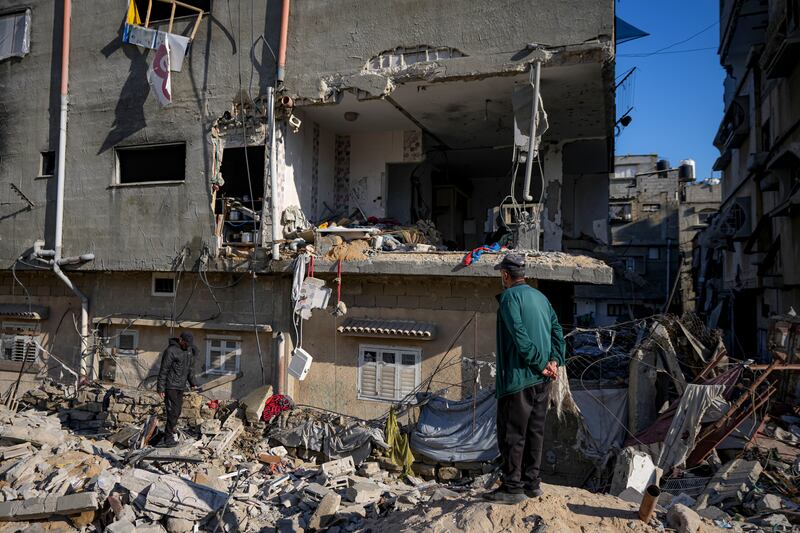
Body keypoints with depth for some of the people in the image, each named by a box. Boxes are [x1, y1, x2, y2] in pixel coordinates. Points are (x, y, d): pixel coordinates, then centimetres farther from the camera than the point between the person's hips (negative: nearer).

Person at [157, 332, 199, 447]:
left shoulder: (189, 350, 10)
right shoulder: (171, 351, -14)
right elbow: (163, 370, -14)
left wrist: (193, 383, 14)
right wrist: (161, 388, -15)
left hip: (181, 387, 8)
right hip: (171, 387, -8)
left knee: (178, 411, 10)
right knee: (173, 412, -8)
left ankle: (170, 431, 21)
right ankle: (168, 438, -2)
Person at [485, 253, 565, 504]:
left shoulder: (510, 296, -11)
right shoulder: (541, 297, 15)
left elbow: (520, 336, -20)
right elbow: (557, 331, 11)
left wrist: (540, 364, -14)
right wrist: (554, 361, 3)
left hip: (518, 377, -8)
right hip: (541, 379, 8)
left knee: (512, 434, 0)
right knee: (535, 431, 15)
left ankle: (512, 487, 5)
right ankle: (532, 482, 24)